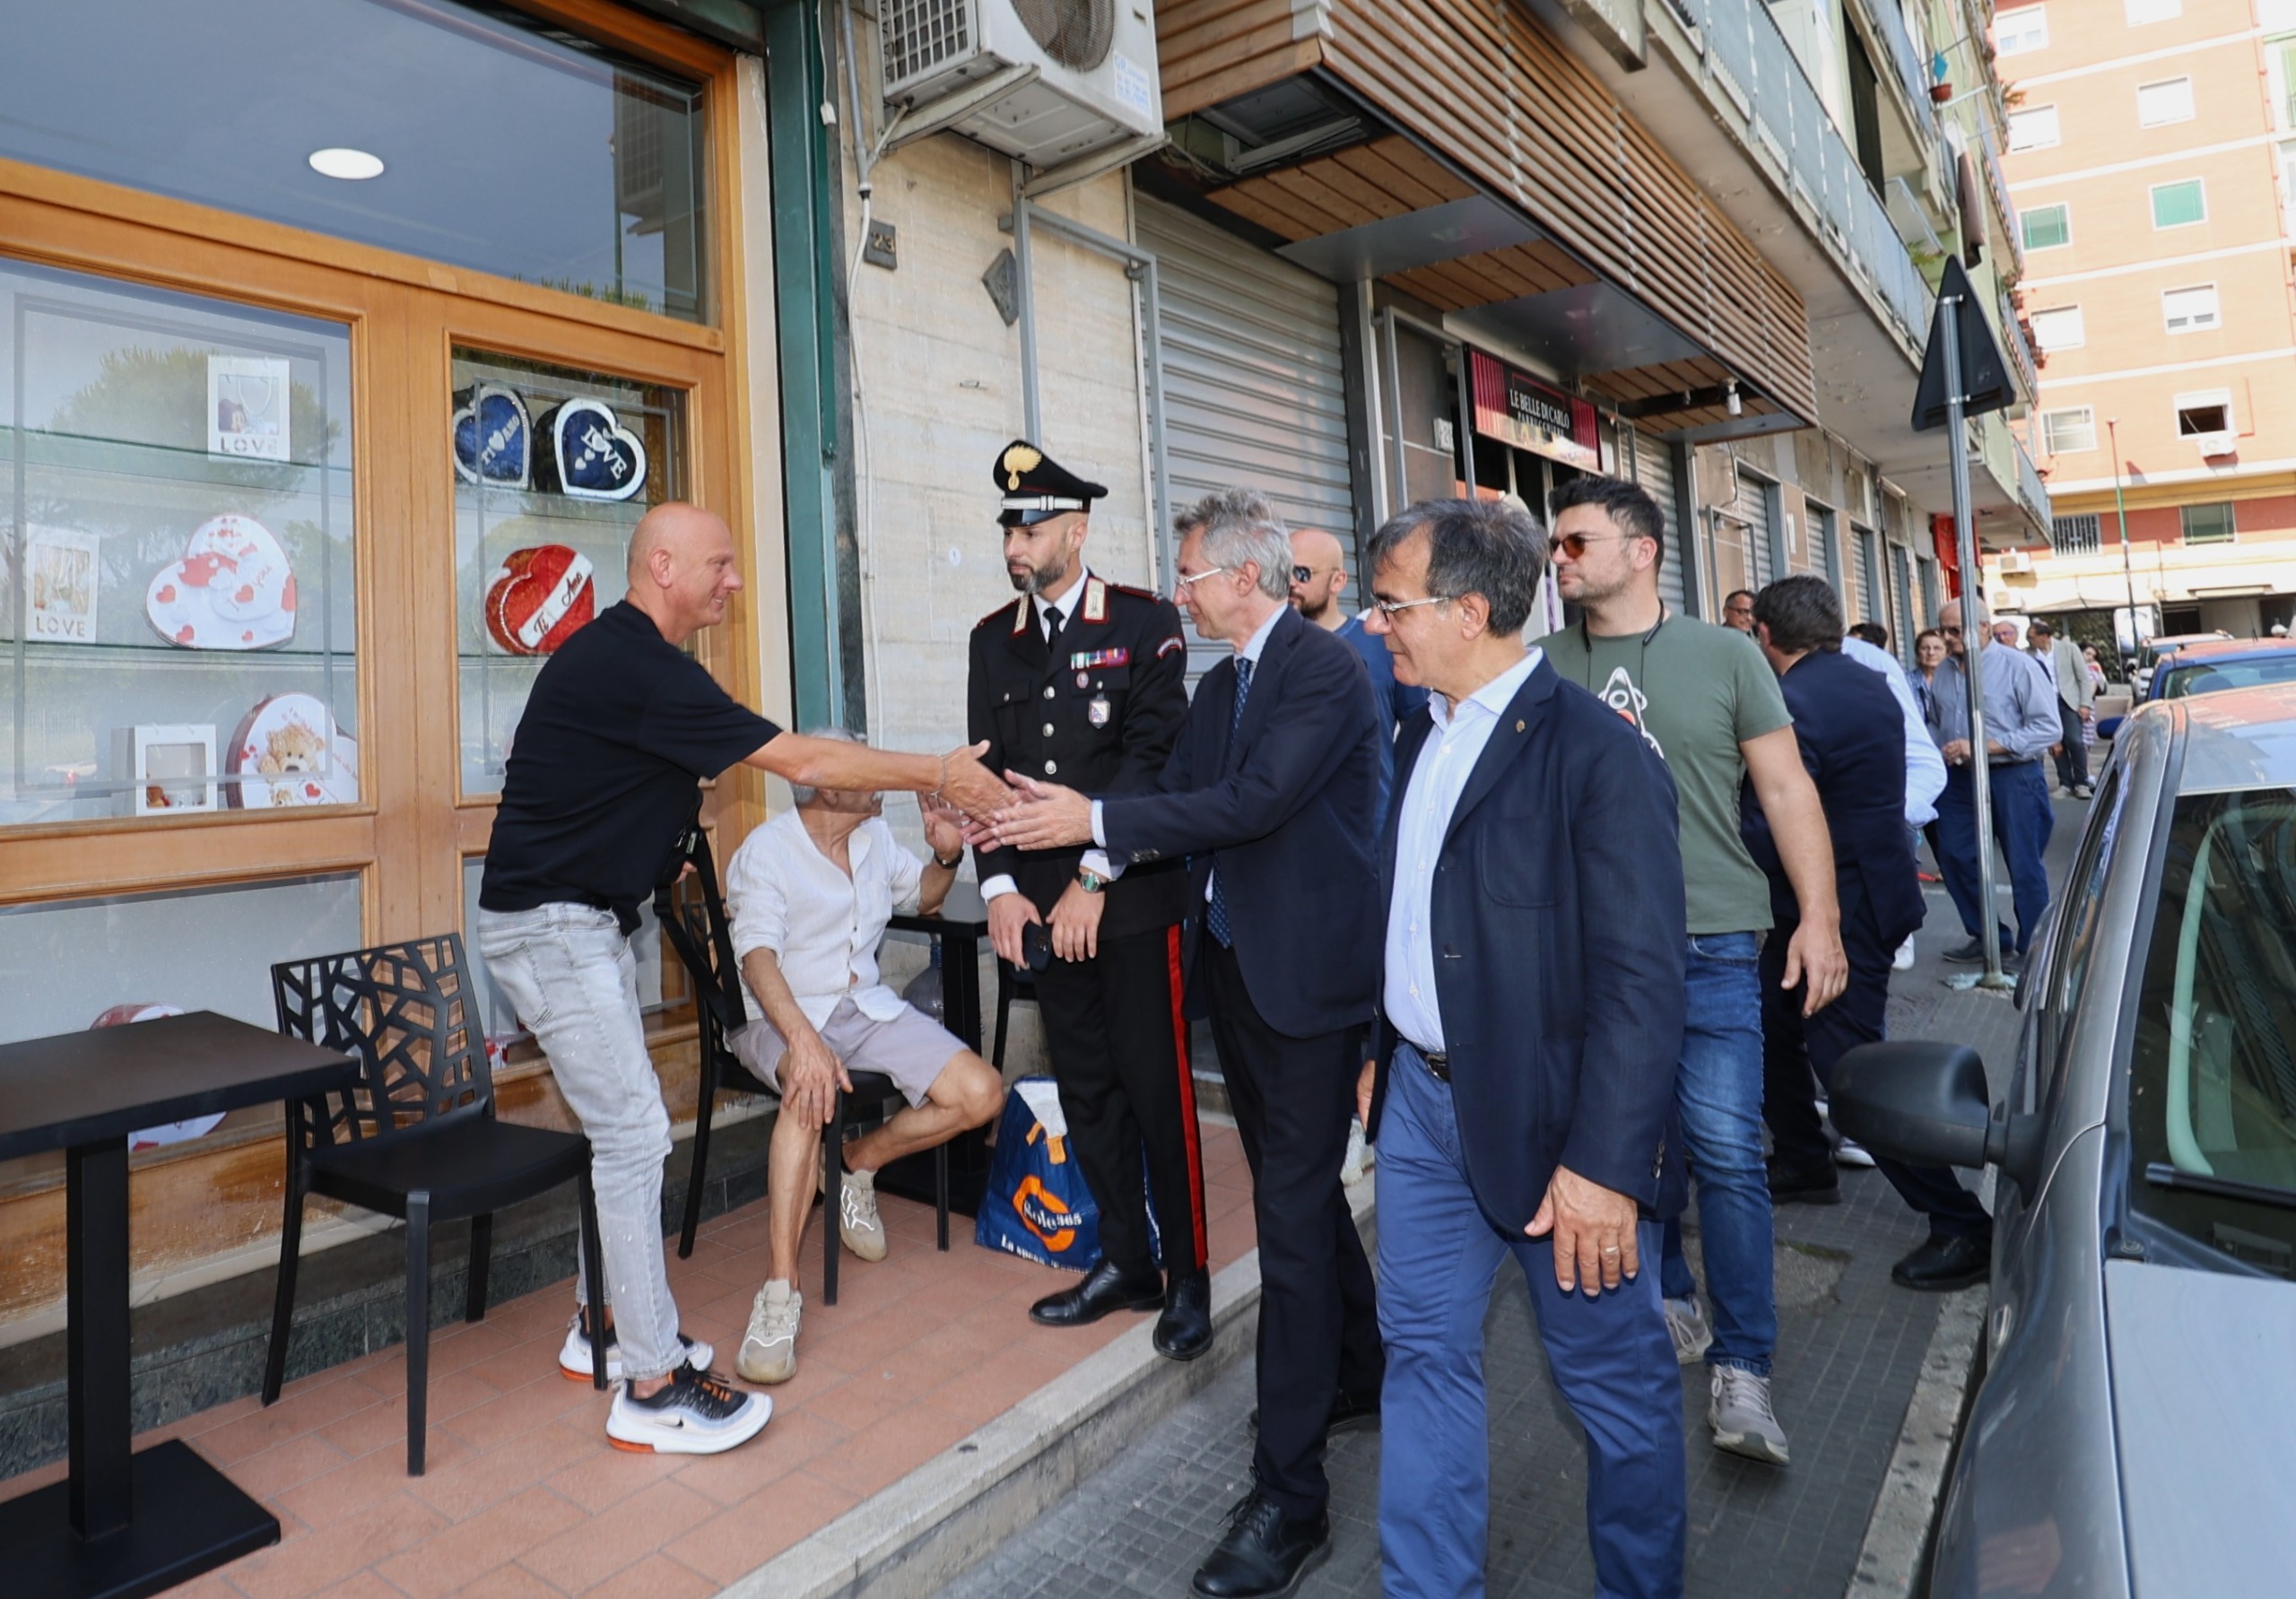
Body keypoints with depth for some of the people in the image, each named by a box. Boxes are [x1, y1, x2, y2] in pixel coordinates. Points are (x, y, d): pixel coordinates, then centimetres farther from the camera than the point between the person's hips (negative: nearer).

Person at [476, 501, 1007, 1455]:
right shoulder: (633, 667, -22)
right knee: (634, 1134, -7)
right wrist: (936, 775, -15)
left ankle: (606, 1325, 29)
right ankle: (651, 1387, 3)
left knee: (617, 1127, 15)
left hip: (581, 919, 10)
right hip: (550, 924, -10)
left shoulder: (627, 656, 11)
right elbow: (802, 761, -23)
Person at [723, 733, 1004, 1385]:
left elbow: (922, 896, 25)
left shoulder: (875, 836, 8)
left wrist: (947, 856, 1)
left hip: (866, 1007, 6)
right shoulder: (766, 851, -12)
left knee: (980, 1093, -14)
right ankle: (779, 1294, -36)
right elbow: (757, 957, -27)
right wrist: (803, 1039, -45)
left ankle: (859, 1163, 10)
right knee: (812, 1087, -41)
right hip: (784, 1016, -6)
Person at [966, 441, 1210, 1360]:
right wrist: (1000, 886, -2)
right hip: (1044, 903, 5)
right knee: (1085, 1087, 12)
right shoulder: (993, 640, 11)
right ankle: (1125, 1262, 27)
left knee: (1155, 1085, 1)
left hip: (1133, 895, -5)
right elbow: (986, 768, 8)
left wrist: (1092, 882, -14)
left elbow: (1153, 758, -10)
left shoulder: (1146, 623, -3)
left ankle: (1189, 1277, 18)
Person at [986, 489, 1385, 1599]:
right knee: (1299, 1189, 20)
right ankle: (1359, 1375, 42)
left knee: (1292, 1213, -6)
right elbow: (1180, 801, 7)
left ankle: (1289, 1497, 5)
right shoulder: (1220, 686, 13)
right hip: (1237, 968, 9)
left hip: (1307, 974, -9)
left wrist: (1094, 820, -22)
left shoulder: (1325, 670, -13)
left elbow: (1254, 800, -24)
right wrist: (1058, 817, -5)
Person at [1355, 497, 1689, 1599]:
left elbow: (1641, 982, -20)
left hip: (1549, 1118, -7)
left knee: (1612, 1374, 14)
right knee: (1425, 1355, 16)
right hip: (1424, 1099, 7)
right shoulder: (1423, 734, 8)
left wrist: (1603, 1162, -21)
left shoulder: (1596, 754, -18)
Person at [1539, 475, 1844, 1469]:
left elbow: (1787, 790, 4)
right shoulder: (1543, 664, 7)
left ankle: (1741, 1367, 12)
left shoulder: (1723, 655, 4)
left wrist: (1817, 918, -4)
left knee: (1727, 1154, -3)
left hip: (1708, 947, -2)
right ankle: (1669, 1306, 34)